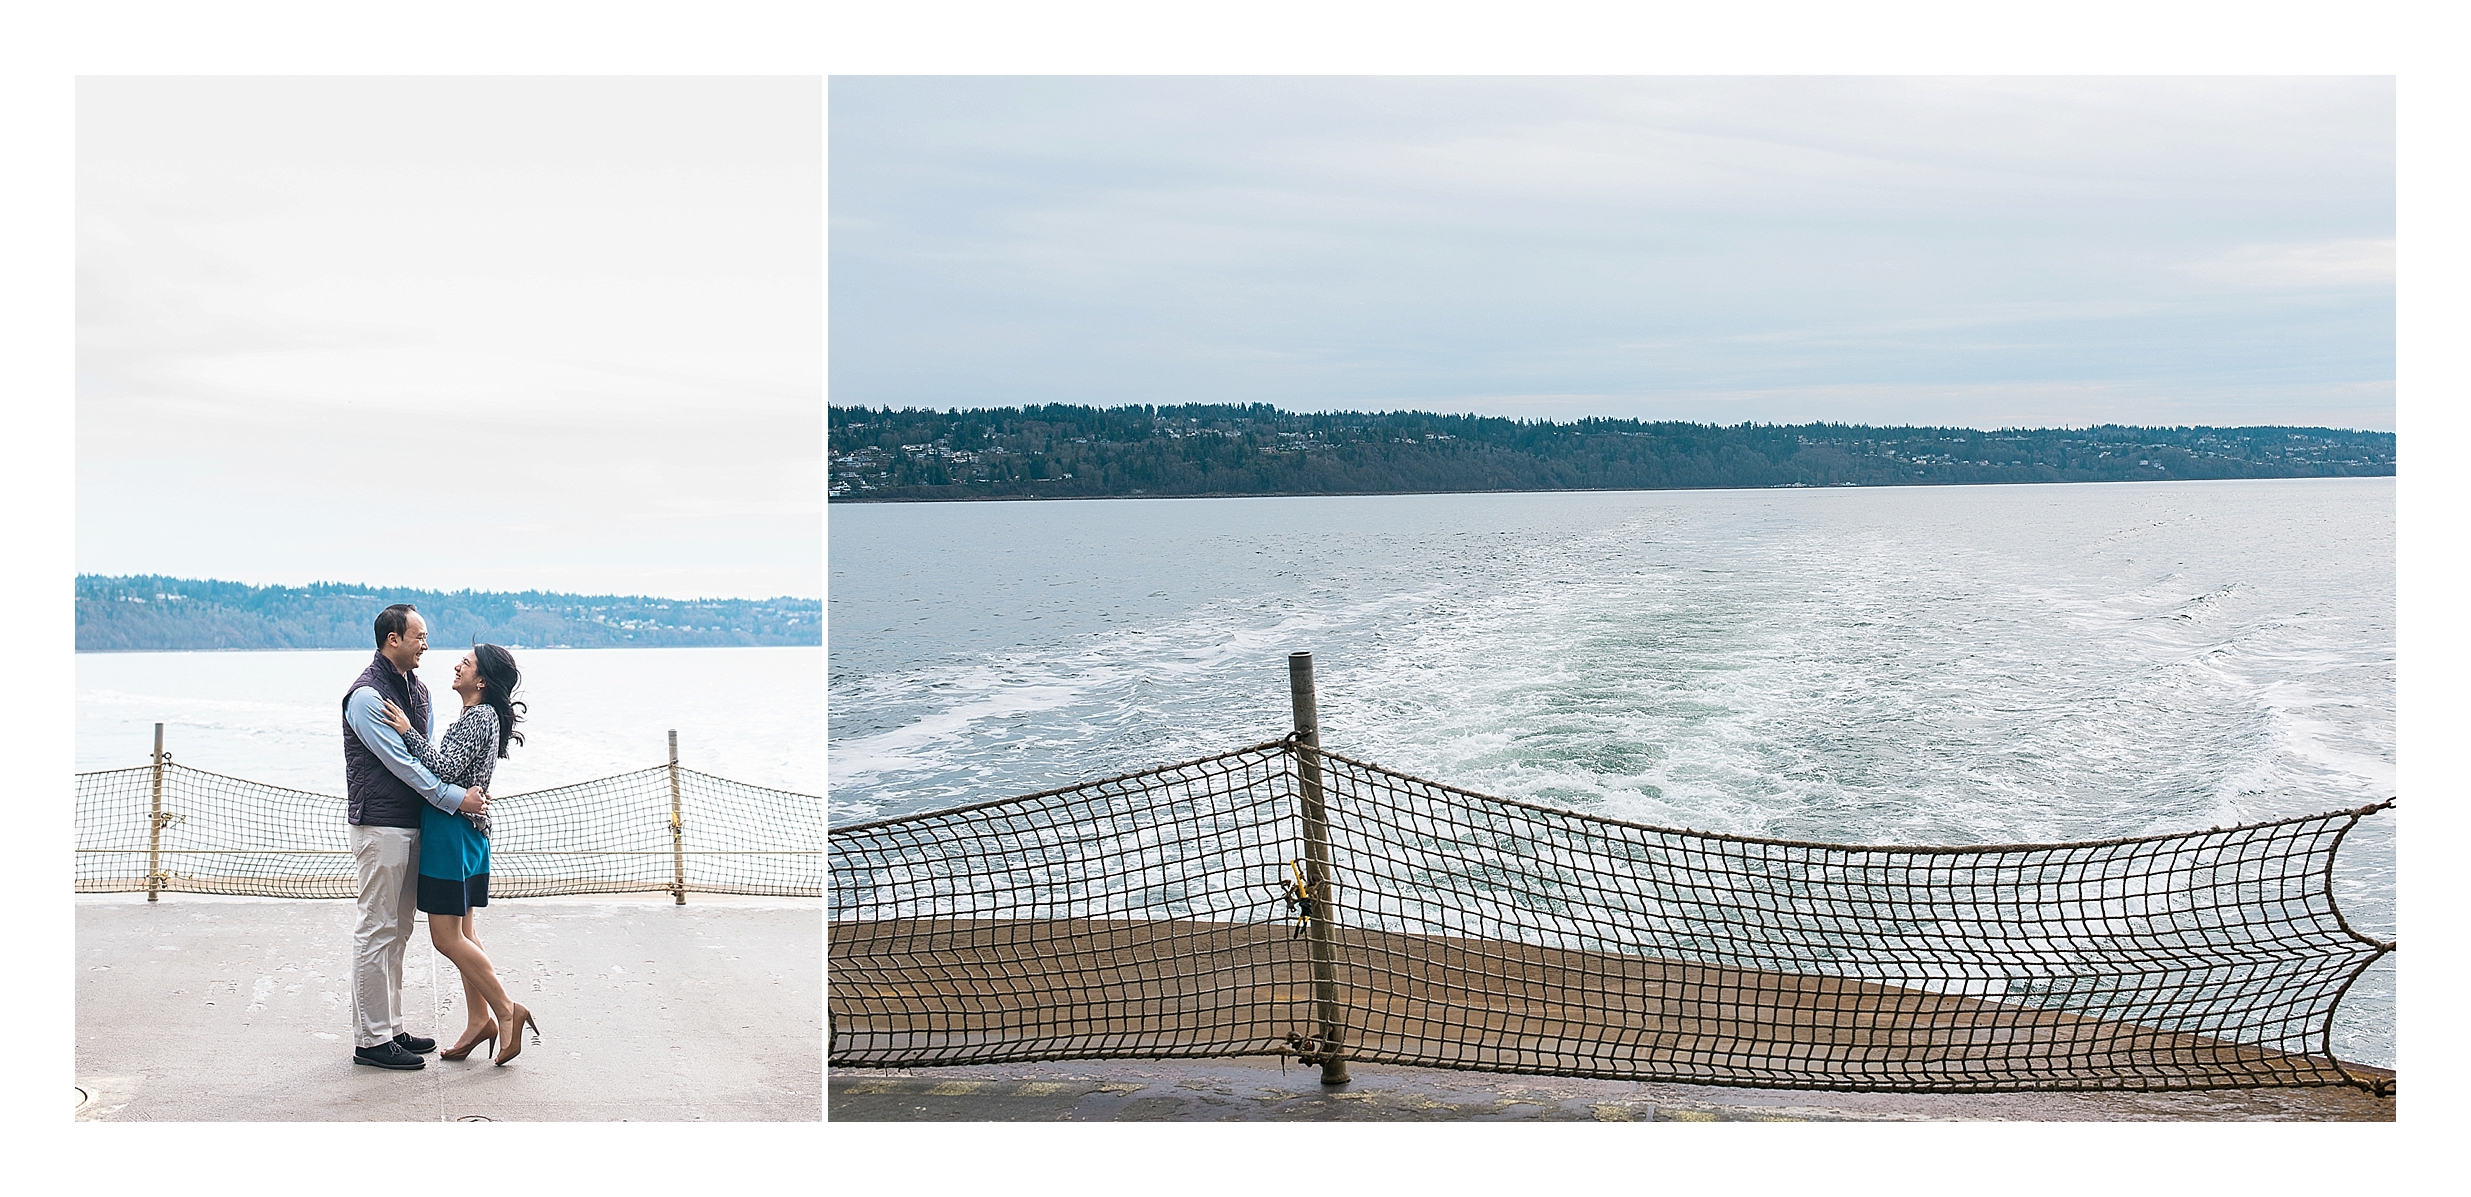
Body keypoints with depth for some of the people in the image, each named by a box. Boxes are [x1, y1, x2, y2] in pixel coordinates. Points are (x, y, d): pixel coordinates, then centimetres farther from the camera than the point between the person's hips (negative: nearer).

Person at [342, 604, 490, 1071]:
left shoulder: (417, 690, 14)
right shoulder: (366, 695, -14)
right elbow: (400, 761, -18)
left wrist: (466, 793, 2)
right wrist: (454, 798, -18)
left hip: (410, 825, 9)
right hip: (380, 826, -9)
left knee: (398, 931, 14)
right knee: (376, 931, -4)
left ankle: (391, 1029, 22)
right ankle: (370, 1040, 1)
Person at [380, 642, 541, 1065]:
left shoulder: (478, 718, -15)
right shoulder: (479, 717, 16)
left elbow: (446, 769, -24)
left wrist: (409, 733, -19)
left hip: (454, 833, -11)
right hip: (464, 833, 11)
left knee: (447, 937, -7)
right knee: (460, 933, 13)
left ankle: (506, 1010, -3)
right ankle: (479, 1019, 17)